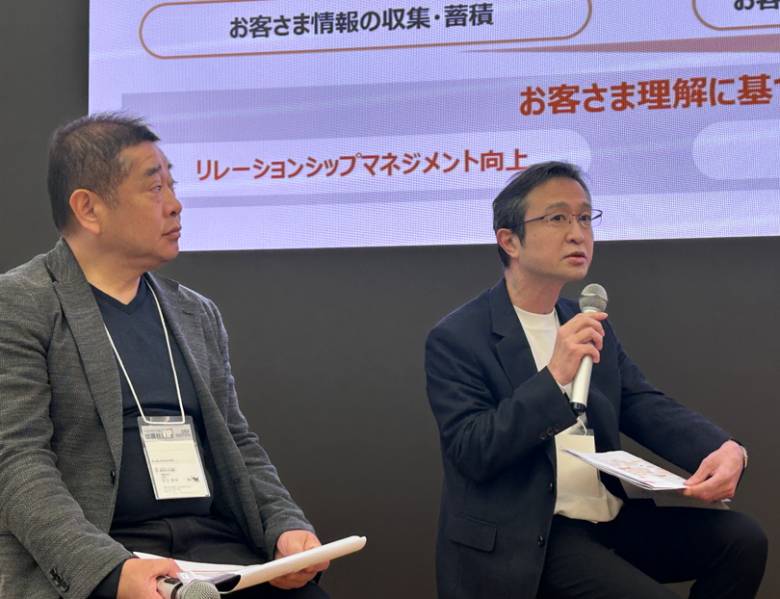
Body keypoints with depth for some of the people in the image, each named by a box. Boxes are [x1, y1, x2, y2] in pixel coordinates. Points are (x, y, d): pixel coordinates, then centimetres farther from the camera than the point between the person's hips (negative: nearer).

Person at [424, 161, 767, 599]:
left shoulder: (591, 325, 14)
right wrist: (554, 377, -27)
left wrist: (725, 449, -15)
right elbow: (470, 452, -16)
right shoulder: (457, 339, -7)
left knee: (742, 539, -10)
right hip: (529, 541, -7)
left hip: (613, 518, 7)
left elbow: (648, 408, 6)